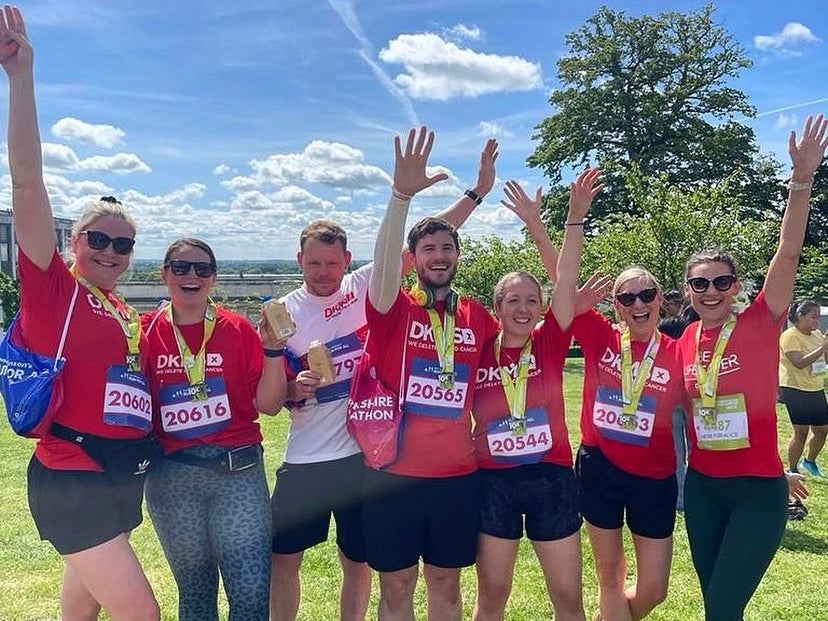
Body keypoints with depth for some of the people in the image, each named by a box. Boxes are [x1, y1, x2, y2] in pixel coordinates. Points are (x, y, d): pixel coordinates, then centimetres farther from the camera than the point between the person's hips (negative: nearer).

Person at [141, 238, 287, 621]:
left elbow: (268, 404, -4)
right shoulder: (146, 331, 2)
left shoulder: (238, 329, -1)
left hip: (239, 472, -1)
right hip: (172, 478, 1)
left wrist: (273, 349, -15)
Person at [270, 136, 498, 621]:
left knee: (359, 563, 14)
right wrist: (294, 388, -18)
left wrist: (477, 193, -9)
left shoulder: (365, 289, -3)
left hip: (365, 454, 0)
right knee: (283, 559, 11)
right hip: (305, 460, 1)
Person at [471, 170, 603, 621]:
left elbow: (566, 280, -15)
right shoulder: (478, 350, -3)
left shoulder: (550, 342, -3)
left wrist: (576, 216, -21)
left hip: (552, 477, 0)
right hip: (494, 481, 0)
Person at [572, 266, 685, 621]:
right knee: (610, 575, 14)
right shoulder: (600, 338, -5)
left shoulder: (678, 354, -5)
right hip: (599, 469, 0)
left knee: (653, 589, 10)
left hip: (655, 478, 1)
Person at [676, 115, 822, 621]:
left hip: (758, 489, -5)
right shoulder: (684, 342, 1)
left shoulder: (761, 324, -10)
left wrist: (803, 178, -29)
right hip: (703, 486, 5)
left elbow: (788, 254, -22)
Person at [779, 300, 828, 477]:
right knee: (801, 432, -4)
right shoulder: (789, 336, -14)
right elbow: (799, 363, -24)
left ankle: (810, 462, 34)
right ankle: (792, 471, 10)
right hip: (796, 390, -8)